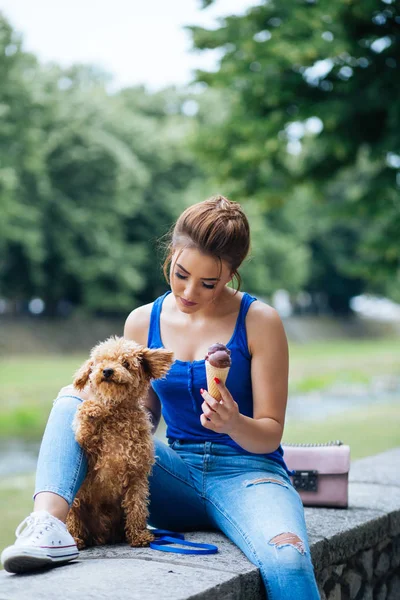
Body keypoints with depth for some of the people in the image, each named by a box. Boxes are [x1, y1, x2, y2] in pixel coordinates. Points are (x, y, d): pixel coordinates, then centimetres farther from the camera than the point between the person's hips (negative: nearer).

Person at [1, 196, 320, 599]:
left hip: (246, 472, -4)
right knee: (74, 399, -11)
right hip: (177, 472, 4)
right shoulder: (143, 323, 5)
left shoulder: (258, 322, -5)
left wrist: (235, 425, -26)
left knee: (286, 561, -37)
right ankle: (48, 526, -32)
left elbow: (270, 434, -4)